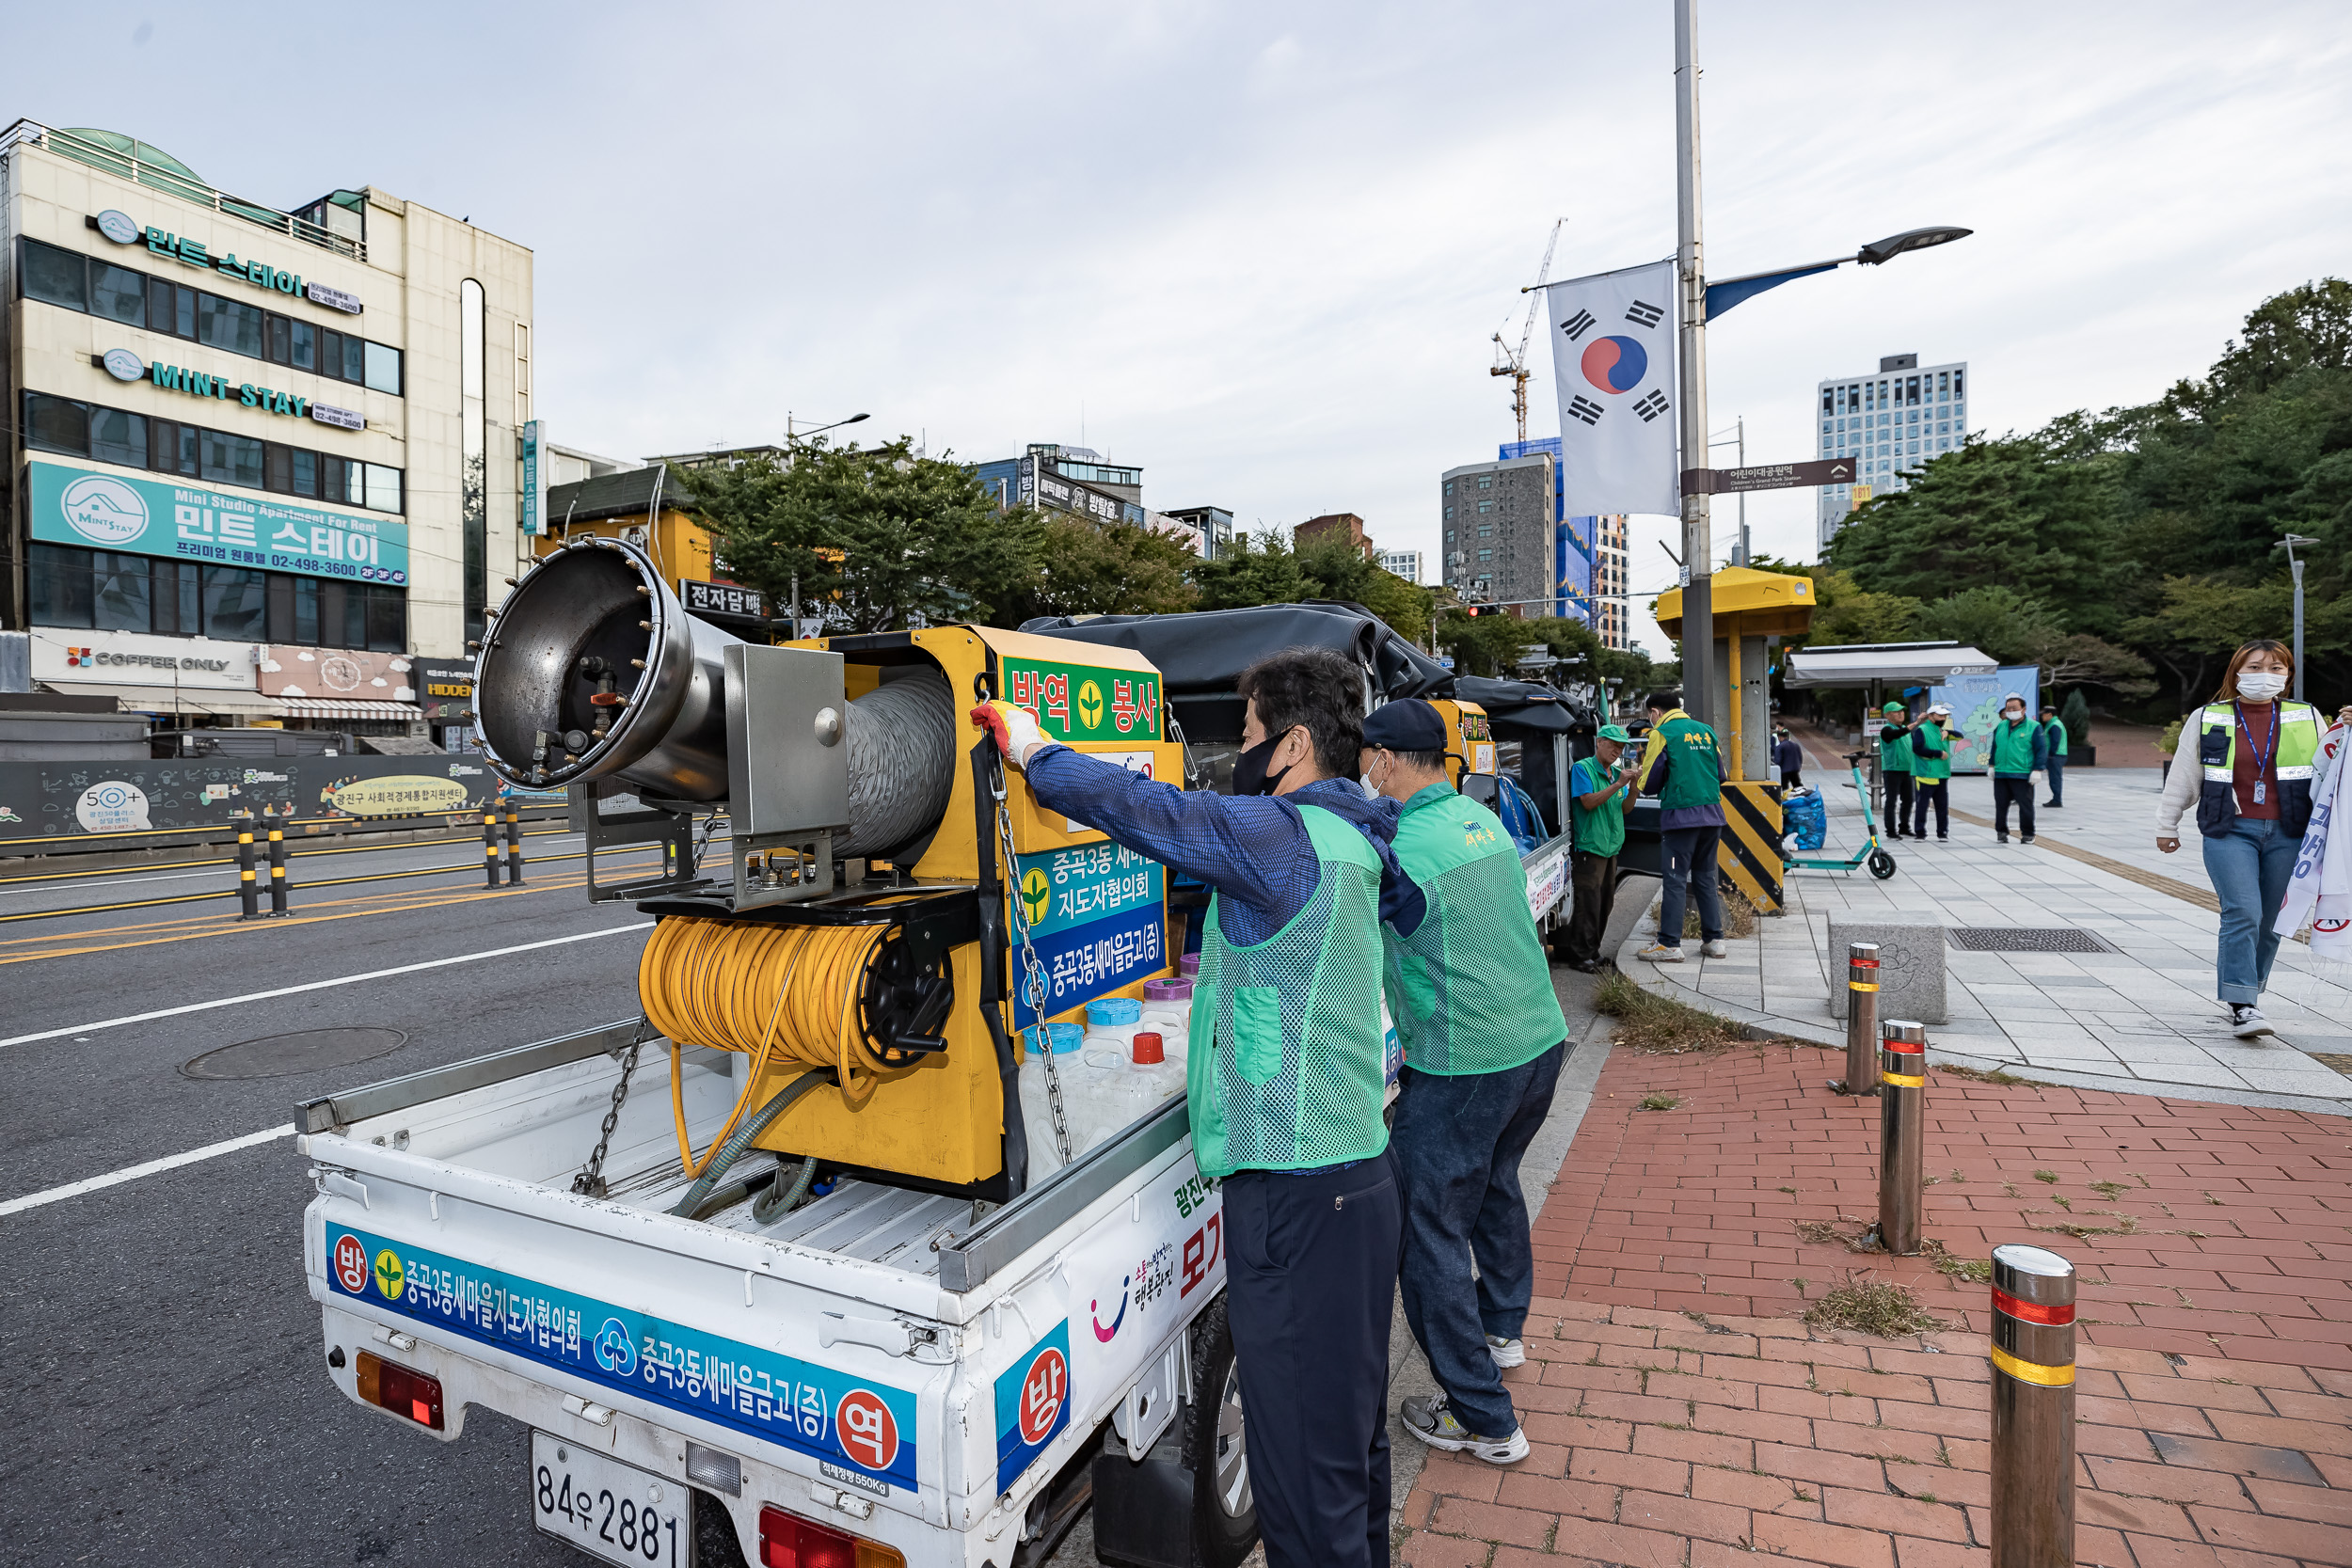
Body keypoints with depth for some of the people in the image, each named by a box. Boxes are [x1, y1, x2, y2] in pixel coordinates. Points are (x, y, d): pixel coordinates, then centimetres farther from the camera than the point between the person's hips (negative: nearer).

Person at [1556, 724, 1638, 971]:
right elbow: (1589, 802, -18)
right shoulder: (1582, 768, -7)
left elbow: (1625, 809, 12)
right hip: (1589, 847, -8)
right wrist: (1618, 784, -22)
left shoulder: (1617, 772, 14)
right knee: (1589, 903, -8)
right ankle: (1580, 956, -1)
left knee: (1605, 902, 11)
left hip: (1611, 847, 8)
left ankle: (1592, 951, 21)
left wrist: (1633, 786, -5)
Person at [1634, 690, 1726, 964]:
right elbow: (1720, 775, 17)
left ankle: (1669, 944, -4)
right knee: (1706, 877, 13)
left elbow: (1649, 785, -5)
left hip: (1680, 816, -6)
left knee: (1675, 880, -4)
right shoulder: (1706, 731, 13)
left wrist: (1643, 765, 15)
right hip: (1712, 814, 6)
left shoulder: (1662, 734, -5)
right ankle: (1714, 939, 15)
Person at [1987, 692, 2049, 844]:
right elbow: (1994, 746, 21)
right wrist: (1992, 766, 17)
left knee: (2025, 805, 1)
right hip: (2000, 774, 4)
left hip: (2023, 775, -4)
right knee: (2000, 804, 8)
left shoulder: (2034, 727, -3)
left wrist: (2037, 770, -10)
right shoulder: (2000, 726, 12)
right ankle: (2001, 832, 18)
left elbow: (2042, 750, -5)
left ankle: (2027, 834, 11)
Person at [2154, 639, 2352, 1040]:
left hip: (2288, 835, 3)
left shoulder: (2307, 718, 11)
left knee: (2269, 921, 7)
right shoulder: (2207, 719, 6)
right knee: (2243, 913, -15)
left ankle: (2245, 993, 22)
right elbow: (2182, 778, 10)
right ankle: (2241, 1007, -14)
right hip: (2230, 831, -3)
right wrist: (2167, 825, 12)